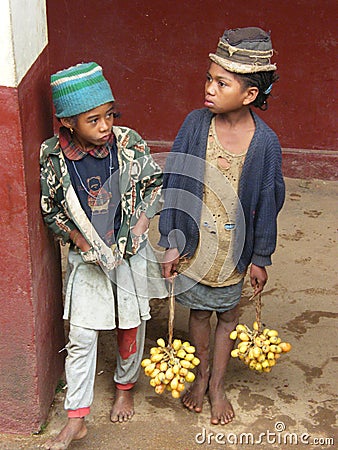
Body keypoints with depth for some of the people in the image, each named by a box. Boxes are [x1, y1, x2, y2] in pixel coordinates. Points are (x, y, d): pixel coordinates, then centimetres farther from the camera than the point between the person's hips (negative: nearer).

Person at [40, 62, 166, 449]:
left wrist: (139, 226, -12)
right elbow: (50, 210, -5)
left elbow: (154, 184, 0)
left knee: (131, 327, 17)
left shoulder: (129, 143, -15)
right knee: (81, 337, 4)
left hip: (131, 254, 1)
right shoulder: (53, 156, -16)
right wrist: (84, 244, -13)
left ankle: (125, 387, 45)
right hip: (87, 258, -1)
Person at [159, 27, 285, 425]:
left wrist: (260, 258, 1)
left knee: (227, 314, 18)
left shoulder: (264, 142, -17)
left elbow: (267, 202, -6)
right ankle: (202, 372, 44)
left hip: (234, 247, -1)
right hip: (193, 242, 1)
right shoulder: (195, 124, -13)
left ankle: (217, 384, 39)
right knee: (198, 310, 20)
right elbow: (174, 183, -7)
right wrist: (171, 243, -6)